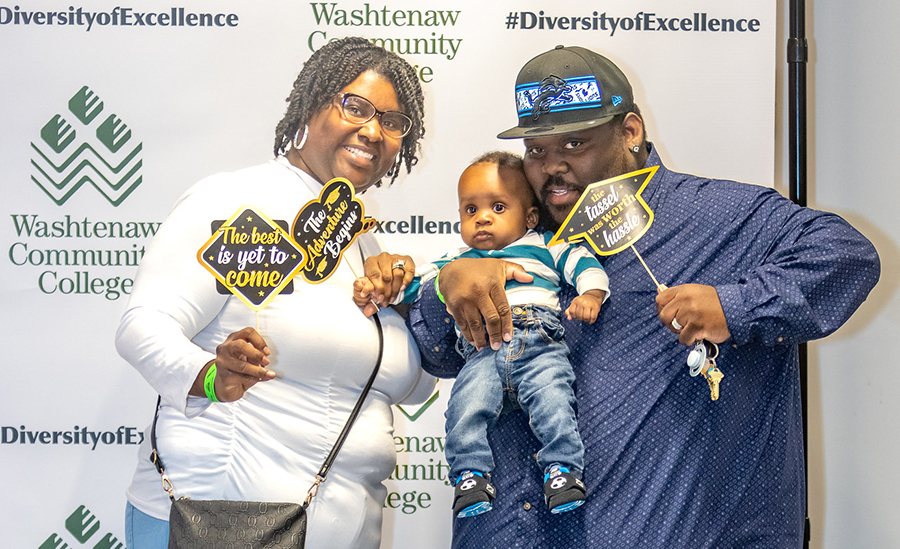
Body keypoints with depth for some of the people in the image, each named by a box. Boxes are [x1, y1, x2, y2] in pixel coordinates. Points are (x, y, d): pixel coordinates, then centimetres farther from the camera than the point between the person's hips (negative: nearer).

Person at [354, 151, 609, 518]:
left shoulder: (545, 247, 23)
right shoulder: (457, 263, 31)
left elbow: (583, 263, 16)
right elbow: (418, 281, 28)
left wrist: (590, 295, -4)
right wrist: (375, 288, 13)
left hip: (540, 345, -2)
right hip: (483, 353, 2)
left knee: (552, 398, -28)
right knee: (466, 407, -23)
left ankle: (562, 468, -23)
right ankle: (470, 474, -16)